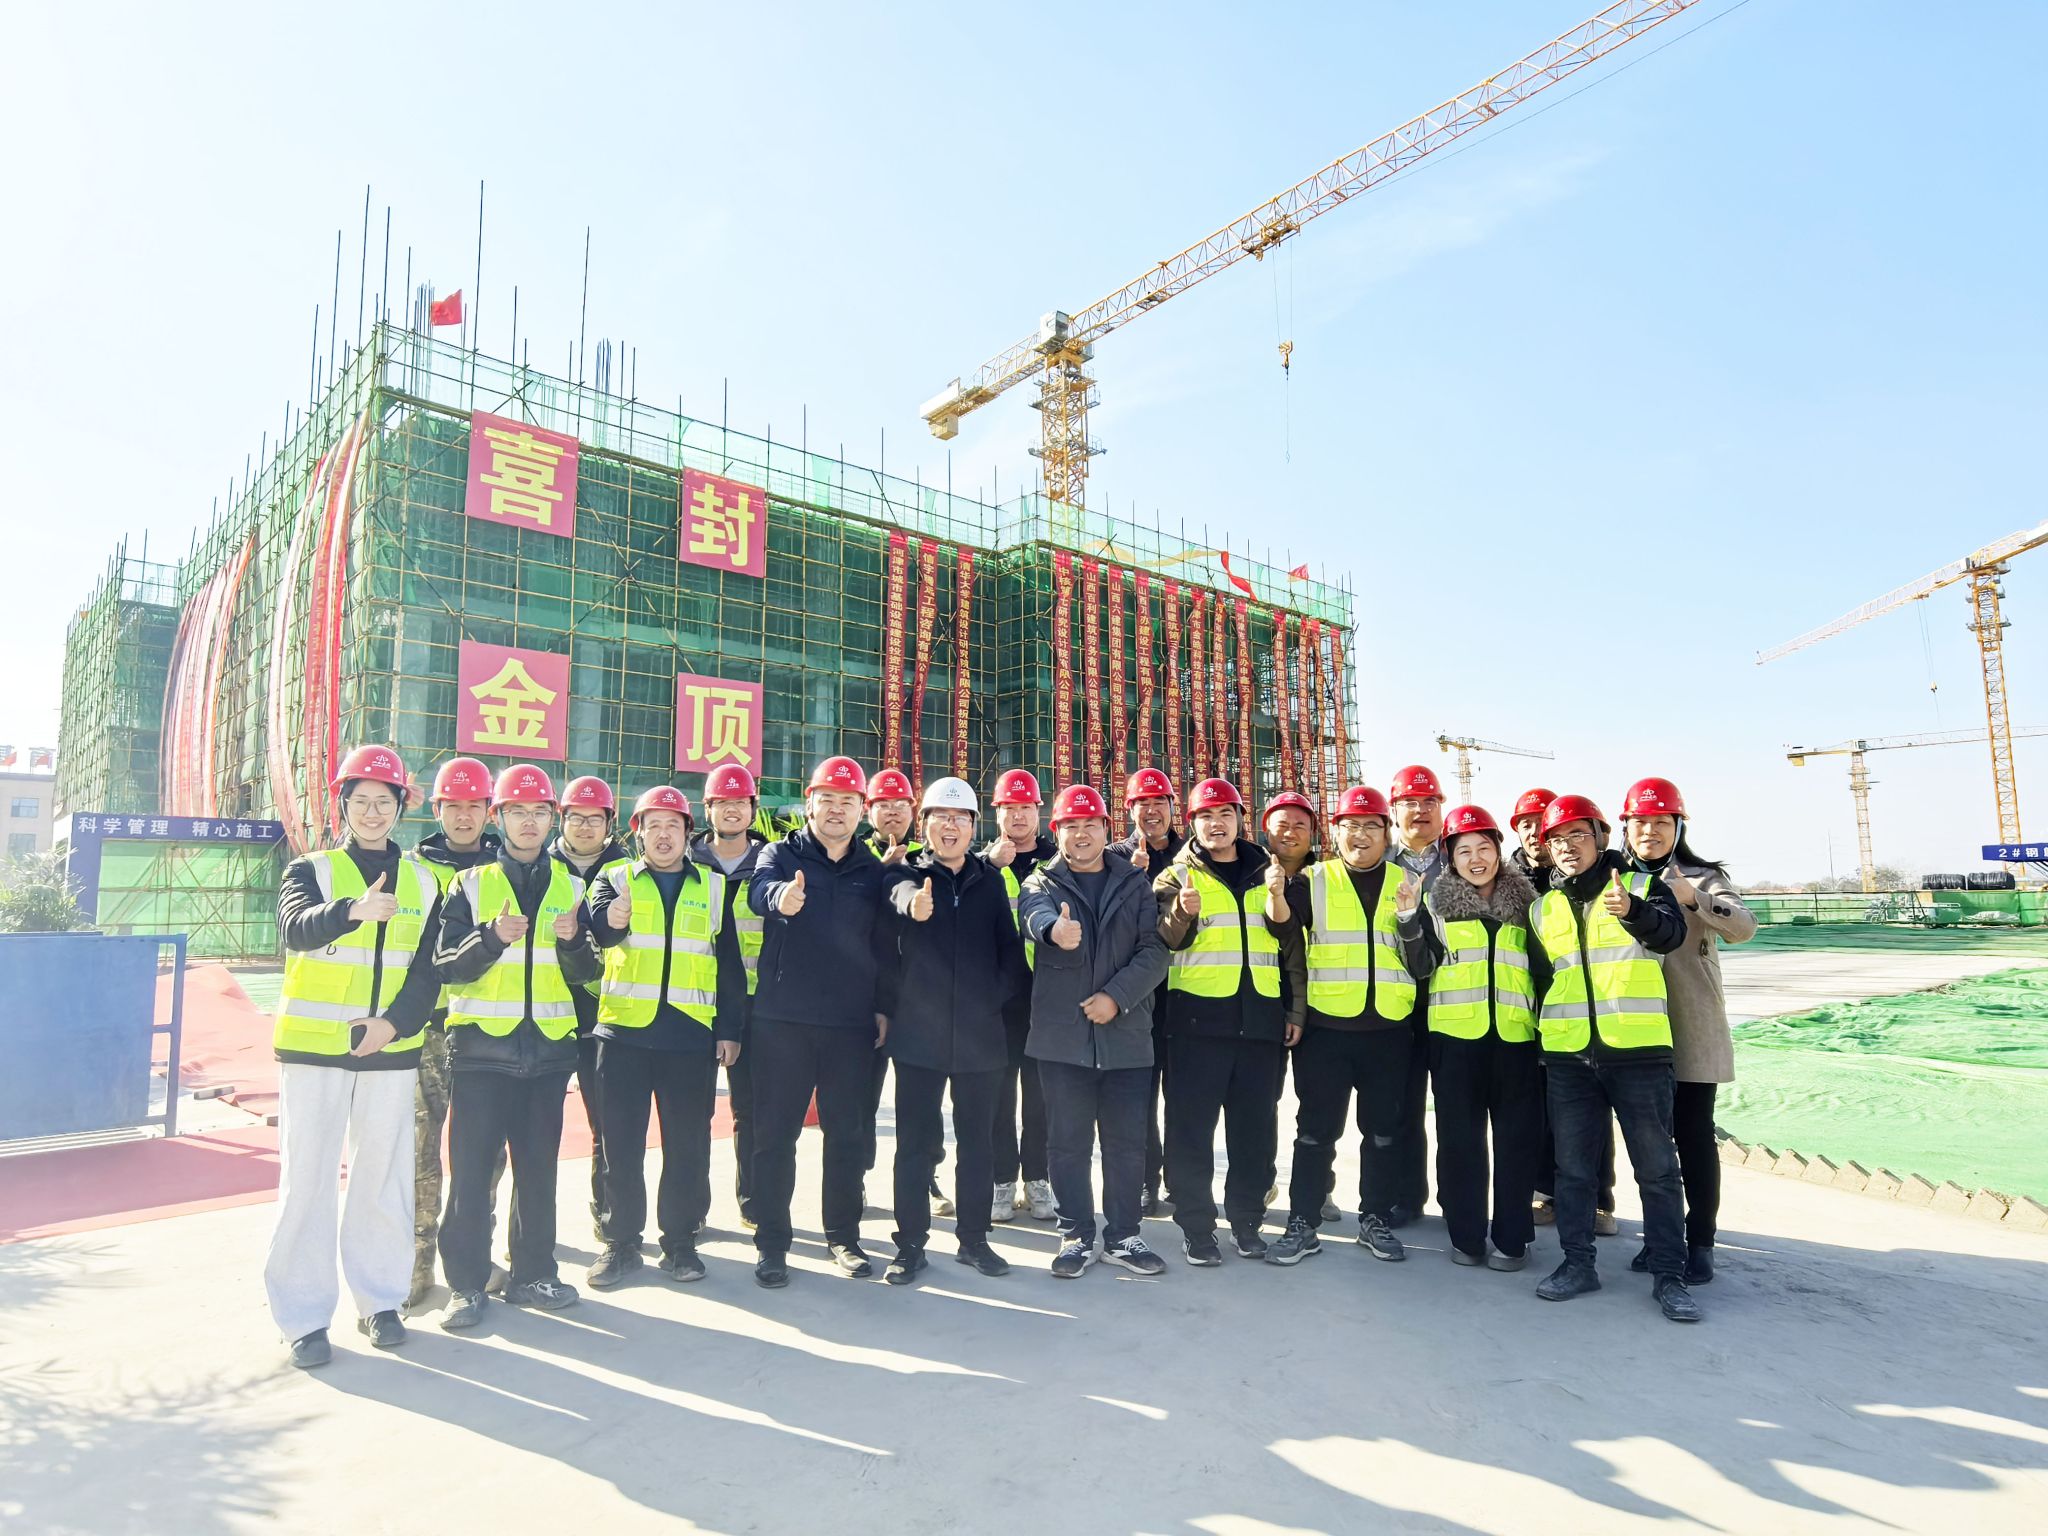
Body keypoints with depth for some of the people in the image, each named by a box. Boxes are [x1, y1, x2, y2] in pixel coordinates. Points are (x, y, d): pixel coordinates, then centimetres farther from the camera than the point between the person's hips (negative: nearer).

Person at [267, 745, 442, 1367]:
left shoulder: (422, 881, 9)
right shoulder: (311, 869, 1)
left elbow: (428, 969, 5)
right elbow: (295, 927, -21)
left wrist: (396, 1021, -11)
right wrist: (353, 910, -41)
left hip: (391, 1051, 2)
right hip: (313, 1047, -2)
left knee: (384, 1176, 7)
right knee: (308, 1178, 2)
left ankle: (380, 1299, 22)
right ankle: (304, 1315, 13)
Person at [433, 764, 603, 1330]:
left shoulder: (570, 887, 8)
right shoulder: (471, 884, 3)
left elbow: (586, 973, 5)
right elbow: (448, 966, -4)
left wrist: (572, 941, -16)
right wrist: (492, 938, -22)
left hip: (547, 1048, 2)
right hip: (482, 1047, -2)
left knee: (538, 1168, 10)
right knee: (472, 1169, 1)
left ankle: (532, 1273, 22)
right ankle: (466, 1284, 14)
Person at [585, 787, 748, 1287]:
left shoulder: (714, 886, 9)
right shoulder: (615, 878, 7)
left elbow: (730, 963, 9)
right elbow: (597, 923, -15)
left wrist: (730, 1029, 4)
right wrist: (609, 920, -39)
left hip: (692, 1035, 1)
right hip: (624, 1031, 0)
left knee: (688, 1146, 6)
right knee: (621, 1144, 6)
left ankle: (680, 1240, 20)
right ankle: (621, 1241, 20)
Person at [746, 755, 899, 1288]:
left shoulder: (873, 871, 9)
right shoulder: (781, 855, 1)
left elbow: (885, 945, 12)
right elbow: (760, 890, -21)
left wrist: (884, 1007, 6)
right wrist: (781, 897, -44)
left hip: (852, 1023, 2)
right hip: (782, 1019, -2)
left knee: (848, 1133, 10)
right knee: (776, 1133, 4)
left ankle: (843, 1235, 24)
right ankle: (771, 1241, 17)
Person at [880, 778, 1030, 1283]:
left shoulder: (990, 881, 8)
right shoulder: (905, 874, -1)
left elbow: (1010, 948, 9)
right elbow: (902, 894, -26)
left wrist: (999, 993, -6)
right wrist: (915, 902, -49)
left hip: (980, 1034, 3)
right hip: (920, 1033, -2)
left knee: (978, 1142, 12)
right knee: (916, 1142, 4)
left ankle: (973, 1238, 26)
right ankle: (910, 1243, 17)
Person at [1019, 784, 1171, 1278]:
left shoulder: (1135, 885, 9)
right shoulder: (1042, 883, 4)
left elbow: (1155, 950, 0)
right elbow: (1035, 915, -21)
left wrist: (1116, 996, -14)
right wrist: (1056, 929, -46)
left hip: (1126, 1034, 1)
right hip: (1063, 1035, -1)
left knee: (1127, 1143, 9)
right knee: (1069, 1144, 6)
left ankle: (1123, 1236, 23)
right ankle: (1077, 1236, 21)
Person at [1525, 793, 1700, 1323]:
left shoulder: (1643, 887, 0)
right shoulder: (1542, 909, 11)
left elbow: (1669, 934, -21)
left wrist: (1633, 912, -43)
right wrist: (1537, 1047, 16)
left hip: (1638, 1050, -3)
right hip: (1567, 1057, 4)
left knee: (1657, 1168, 4)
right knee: (1572, 1168, 10)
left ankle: (1669, 1274, 15)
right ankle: (1578, 1262, 21)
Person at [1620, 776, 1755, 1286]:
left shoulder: (1704, 878, -2)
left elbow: (1742, 927, -21)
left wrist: (1692, 897, -38)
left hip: (1692, 1031, -3)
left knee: (1694, 1135, 3)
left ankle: (1700, 1241, 15)